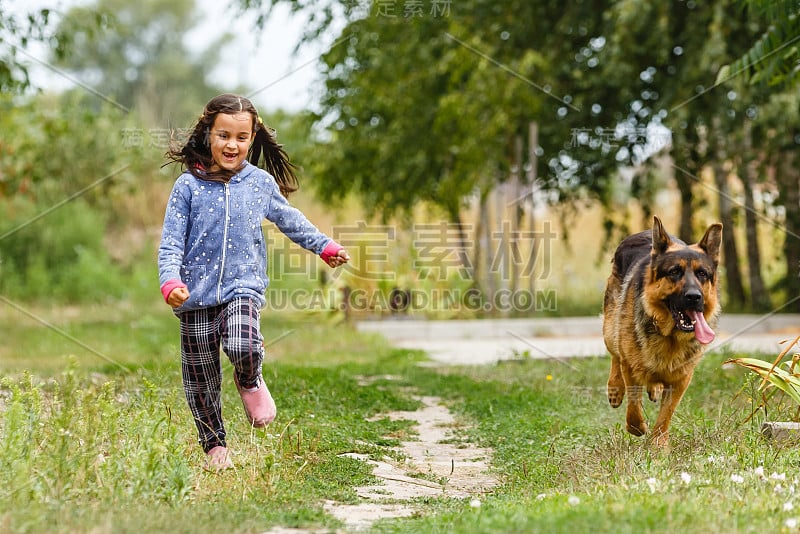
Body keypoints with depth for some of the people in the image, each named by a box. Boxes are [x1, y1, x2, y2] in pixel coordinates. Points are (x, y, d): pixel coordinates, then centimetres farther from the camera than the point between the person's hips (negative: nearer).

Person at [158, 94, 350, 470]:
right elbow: (171, 243, -6)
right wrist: (171, 283, -22)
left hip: (243, 287, 0)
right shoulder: (188, 186, -4)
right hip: (196, 297, 0)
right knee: (201, 379, 7)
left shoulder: (261, 182, 3)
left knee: (244, 348, -29)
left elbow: (288, 219, 21)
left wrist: (324, 246, 27)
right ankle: (214, 444, 26)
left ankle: (250, 383, 6)